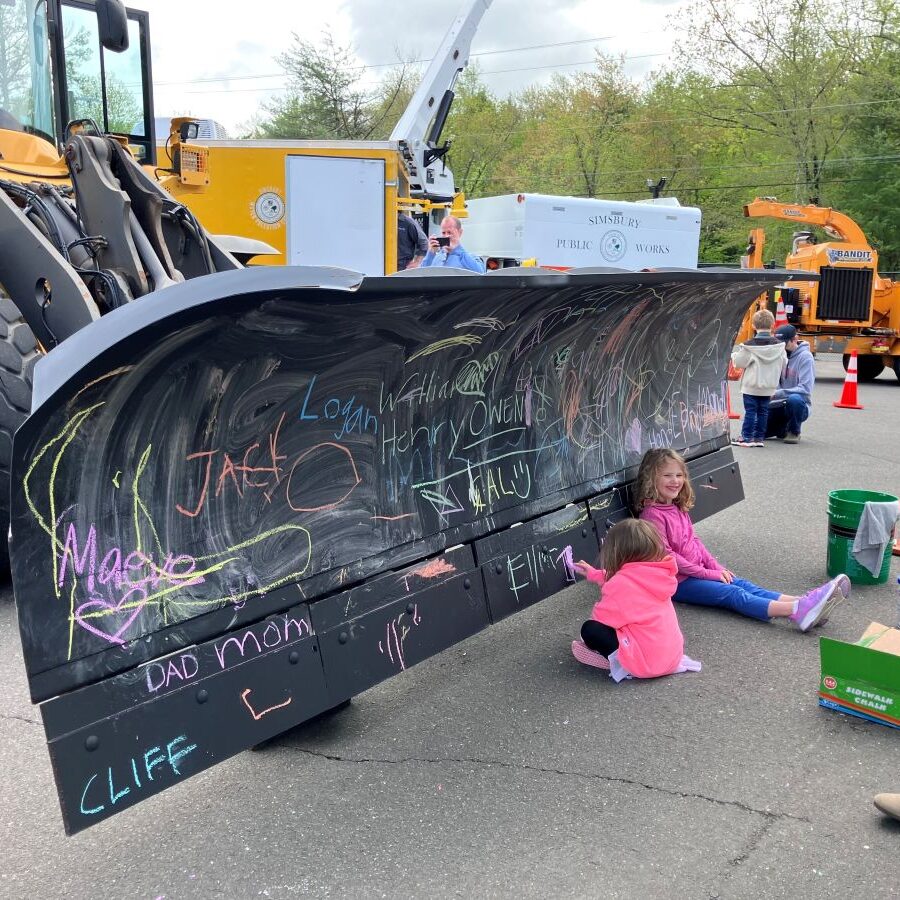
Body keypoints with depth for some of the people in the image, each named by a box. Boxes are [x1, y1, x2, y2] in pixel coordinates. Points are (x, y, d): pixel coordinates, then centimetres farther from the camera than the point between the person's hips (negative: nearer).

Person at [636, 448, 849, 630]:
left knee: (744, 585, -11)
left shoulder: (678, 509, 14)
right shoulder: (652, 514, -17)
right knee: (733, 593, -22)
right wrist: (706, 573, -14)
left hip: (698, 571, 8)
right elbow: (666, 556, -19)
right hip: (677, 582, -8)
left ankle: (804, 601, -27)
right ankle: (796, 612, -37)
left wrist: (715, 566, 5)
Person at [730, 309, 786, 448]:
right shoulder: (779, 345, -1)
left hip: (751, 385, -4)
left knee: (750, 410, 0)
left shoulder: (749, 345, -14)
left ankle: (746, 437, 2)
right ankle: (759, 437, 13)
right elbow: (784, 364, 6)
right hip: (769, 386, 4)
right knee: (763, 411, 10)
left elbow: (739, 363, -9)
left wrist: (734, 354, 10)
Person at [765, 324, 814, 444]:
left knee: (794, 399, -39)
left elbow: (805, 389, -21)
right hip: (776, 406, 5)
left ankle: (794, 432, -11)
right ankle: (783, 428, 20)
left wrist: (777, 394, -29)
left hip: (798, 405, -5)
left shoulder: (805, 356, -12)